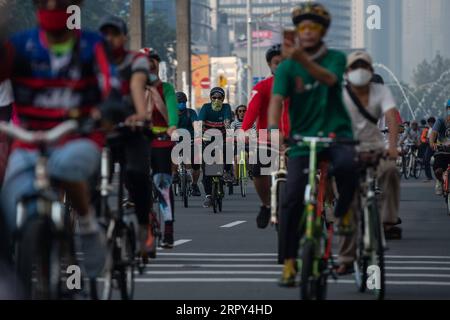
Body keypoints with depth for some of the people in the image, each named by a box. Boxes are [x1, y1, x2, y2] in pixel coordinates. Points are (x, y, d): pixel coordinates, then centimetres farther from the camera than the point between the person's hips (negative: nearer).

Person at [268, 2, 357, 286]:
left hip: (336, 134, -1)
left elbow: (329, 79, -22)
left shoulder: (335, 58, 0)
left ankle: (342, 214, -5)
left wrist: (302, 59, -40)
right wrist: (273, 129, -34)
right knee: (292, 199, -8)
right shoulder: (287, 67, 0)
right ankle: (290, 261, 4)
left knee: (347, 165, -33)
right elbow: (277, 99, -14)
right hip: (302, 138, 1)